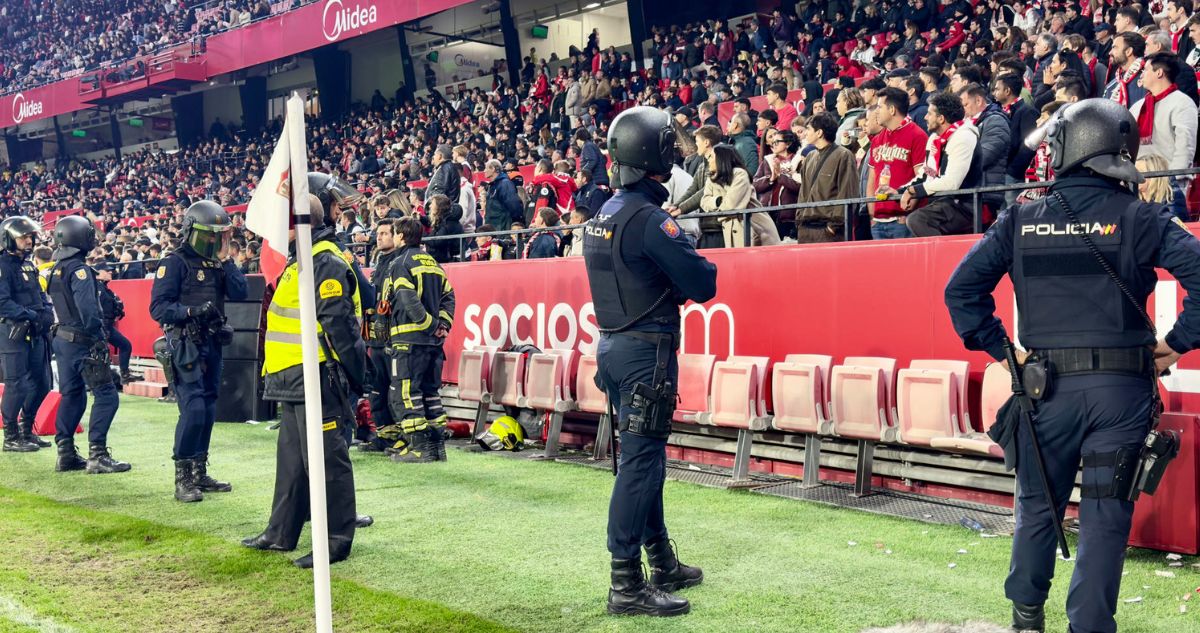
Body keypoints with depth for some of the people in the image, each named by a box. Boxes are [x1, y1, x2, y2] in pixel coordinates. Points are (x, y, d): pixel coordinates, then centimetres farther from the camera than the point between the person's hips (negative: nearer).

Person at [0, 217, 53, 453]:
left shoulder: (28, 265, 15)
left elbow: (39, 294, 18)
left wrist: (48, 310, -1)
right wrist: (31, 315, -23)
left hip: (35, 333, 8)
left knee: (40, 383, 12)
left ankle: (26, 431, 26)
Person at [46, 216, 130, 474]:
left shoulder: (57, 269, 12)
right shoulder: (79, 270, -16)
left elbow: (61, 305, 16)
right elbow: (88, 309, -24)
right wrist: (98, 337, -15)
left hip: (63, 339, 10)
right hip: (82, 343, -10)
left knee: (71, 395, 15)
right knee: (106, 396, -7)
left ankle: (65, 454, 18)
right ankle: (97, 455, -10)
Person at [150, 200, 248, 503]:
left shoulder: (216, 263, 13)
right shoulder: (175, 263, -7)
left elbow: (239, 293, 0)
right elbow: (158, 307, -13)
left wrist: (225, 259, -3)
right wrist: (191, 311, -25)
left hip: (212, 344, 7)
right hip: (185, 345, -7)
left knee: (208, 411, 11)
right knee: (193, 410, -14)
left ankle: (199, 473, 21)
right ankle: (182, 479, -4)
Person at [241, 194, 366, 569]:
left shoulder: (326, 262, -15)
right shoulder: (302, 261, 19)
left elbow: (337, 323, -21)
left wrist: (352, 374, -22)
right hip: (293, 379, 11)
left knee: (326, 460, -4)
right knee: (291, 458, 18)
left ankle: (337, 540, 4)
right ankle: (281, 533, 29)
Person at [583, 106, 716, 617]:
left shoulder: (602, 216, 11)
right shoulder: (649, 218, -17)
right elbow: (703, 285, -16)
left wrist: (672, 288, 6)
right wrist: (698, 268, 4)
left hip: (613, 345, 9)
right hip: (647, 350, -9)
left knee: (645, 459, 17)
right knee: (641, 463, -5)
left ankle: (663, 564, 30)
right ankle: (627, 585, -1)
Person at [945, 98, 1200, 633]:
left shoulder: (1019, 220, 2)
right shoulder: (1142, 219, -2)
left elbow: (961, 289, -1)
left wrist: (1000, 348, 5)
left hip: (1047, 385, 2)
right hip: (1122, 388, -2)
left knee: (1038, 504, 18)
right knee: (1105, 515, 6)